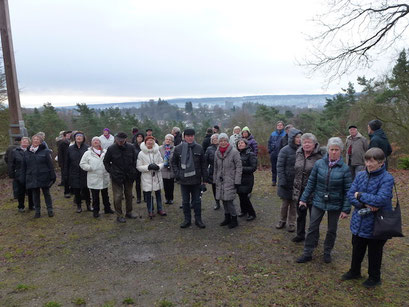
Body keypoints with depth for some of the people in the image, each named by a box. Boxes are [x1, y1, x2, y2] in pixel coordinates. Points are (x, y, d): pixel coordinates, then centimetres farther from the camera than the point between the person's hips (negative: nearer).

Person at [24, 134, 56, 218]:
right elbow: (25, 166, 13)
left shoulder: (45, 151, -3)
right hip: (32, 178, 3)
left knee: (47, 193, 6)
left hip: (44, 177, -3)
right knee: (35, 195, 9)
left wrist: (52, 176, -9)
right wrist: (25, 177, 10)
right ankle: (37, 211, 19)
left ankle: (50, 210, 16)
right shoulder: (27, 153, 8)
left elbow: (50, 165, -5)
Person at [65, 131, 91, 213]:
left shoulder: (87, 148, -4)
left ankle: (88, 205, 23)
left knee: (86, 190, 5)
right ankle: (78, 206, 24)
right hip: (74, 175, 2)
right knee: (76, 191, 9)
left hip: (85, 174, -2)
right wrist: (66, 175, 4)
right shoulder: (70, 149, 4)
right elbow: (66, 163, 7)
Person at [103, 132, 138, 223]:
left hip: (129, 176, 3)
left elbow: (134, 160, 10)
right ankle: (119, 215, 12)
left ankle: (129, 212, 31)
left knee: (129, 195, 15)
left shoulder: (131, 148, -2)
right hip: (117, 177, -3)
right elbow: (106, 162, 5)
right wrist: (111, 171, -1)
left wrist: (133, 171, 4)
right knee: (118, 196, -1)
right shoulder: (111, 149, -7)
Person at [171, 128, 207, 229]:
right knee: (185, 201, 11)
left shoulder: (199, 148, -1)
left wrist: (204, 179, 0)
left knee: (197, 201, 9)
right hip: (183, 180, 0)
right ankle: (187, 219, 24)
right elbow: (173, 162, 8)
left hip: (196, 179, 0)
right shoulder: (178, 148, -1)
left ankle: (198, 219, 21)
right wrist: (177, 173, -4)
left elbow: (203, 164, 2)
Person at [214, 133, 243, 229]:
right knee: (224, 200, 10)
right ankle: (227, 218, 26)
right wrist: (215, 180, 14)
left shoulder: (234, 152, -9)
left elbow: (239, 167, -9)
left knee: (229, 200, -7)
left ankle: (234, 220, 10)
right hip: (220, 181, 5)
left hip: (230, 181, -5)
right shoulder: (217, 153, 7)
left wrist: (237, 181, -12)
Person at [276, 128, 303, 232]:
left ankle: (291, 223, 27)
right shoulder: (285, 150, -10)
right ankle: (282, 221, 32)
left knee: (294, 204, 11)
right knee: (285, 203, 11)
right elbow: (279, 167, -8)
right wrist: (282, 181, -14)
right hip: (287, 182, -2)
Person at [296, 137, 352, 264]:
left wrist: (346, 209, -9)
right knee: (313, 228, 7)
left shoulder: (344, 168, -11)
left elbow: (347, 190, -8)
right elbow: (311, 182, 0)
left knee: (332, 230, 15)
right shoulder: (319, 164, -7)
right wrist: (304, 198, 1)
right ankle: (307, 253, 19)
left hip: (335, 205, -1)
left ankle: (327, 252, 35)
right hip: (318, 202, 1)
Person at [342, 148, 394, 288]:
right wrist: (365, 204, -21)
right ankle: (354, 271, 46)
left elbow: (381, 199, -29)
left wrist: (360, 195, -19)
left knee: (374, 253, 17)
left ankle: (374, 277, 40)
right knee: (357, 250, 23)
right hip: (359, 222, 5)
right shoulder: (360, 175, -3)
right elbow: (350, 195, -5)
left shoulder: (387, 179, -18)